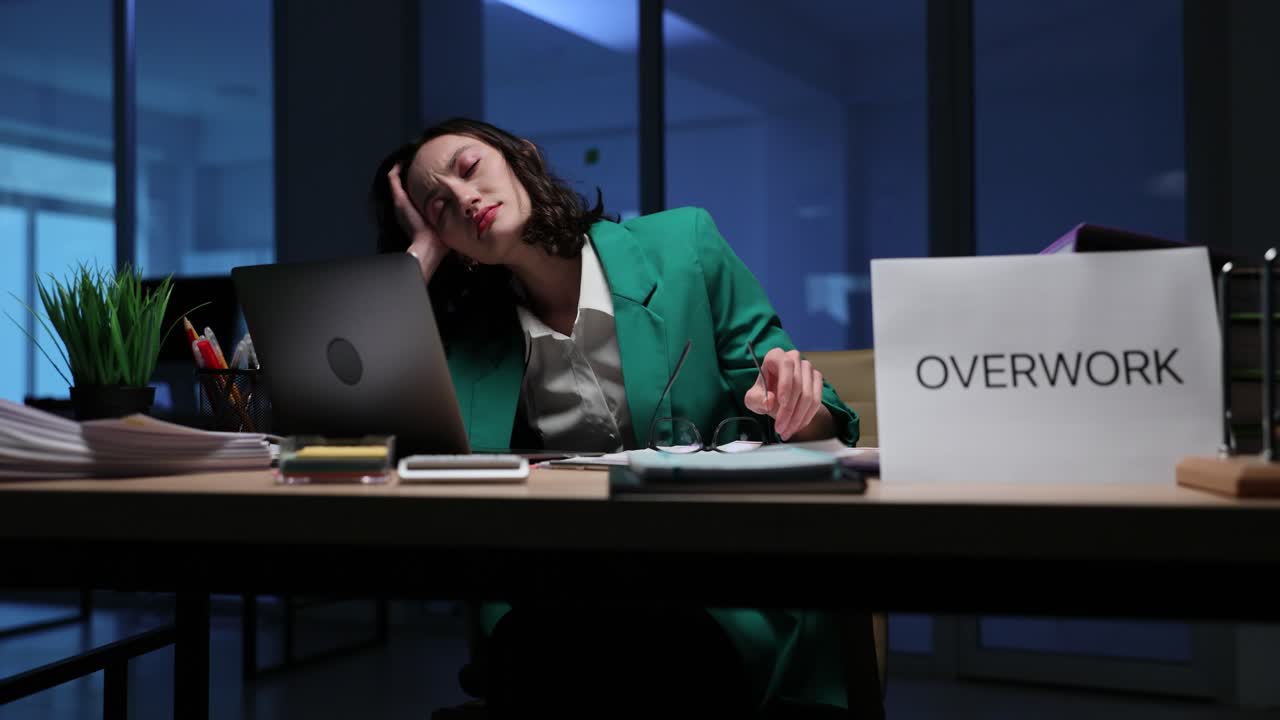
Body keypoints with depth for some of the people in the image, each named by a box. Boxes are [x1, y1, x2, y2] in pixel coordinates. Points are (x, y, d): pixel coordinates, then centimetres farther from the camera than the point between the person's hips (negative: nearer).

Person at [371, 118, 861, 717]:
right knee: (544, 655, -32)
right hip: (548, 600, 1)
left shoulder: (681, 245, 5)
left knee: (658, 646, -33)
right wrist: (423, 250, 2)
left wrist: (796, 408, -16)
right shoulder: (466, 332, 11)